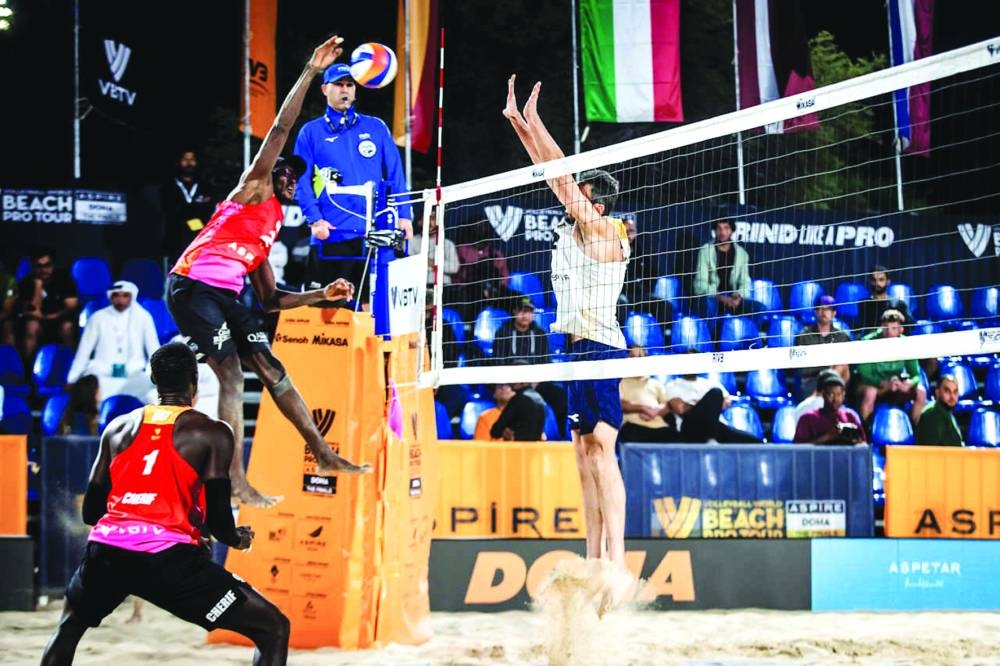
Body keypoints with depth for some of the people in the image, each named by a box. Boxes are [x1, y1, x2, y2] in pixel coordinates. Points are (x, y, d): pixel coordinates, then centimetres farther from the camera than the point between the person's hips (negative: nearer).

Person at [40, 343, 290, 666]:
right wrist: (238, 539, 20)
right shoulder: (212, 433, 4)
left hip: (105, 551, 5)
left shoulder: (118, 427, 17)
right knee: (274, 629, 4)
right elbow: (217, 520, -3)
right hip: (168, 556, -5)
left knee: (69, 628, 36)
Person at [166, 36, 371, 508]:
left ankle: (322, 454, 11)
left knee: (271, 368, 6)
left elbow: (271, 299, 26)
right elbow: (281, 129, -2)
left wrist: (323, 295, 20)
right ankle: (234, 481, -14)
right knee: (231, 375, -14)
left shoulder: (271, 225, 27)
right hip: (193, 287, -8)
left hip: (227, 296, 8)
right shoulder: (253, 190, 7)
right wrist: (310, 72, -2)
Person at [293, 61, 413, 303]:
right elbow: (302, 181, 3)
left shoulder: (376, 128, 12)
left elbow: (395, 175, 10)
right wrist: (314, 219, -11)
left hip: (373, 235, 1)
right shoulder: (311, 132, 8)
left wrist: (404, 215, 0)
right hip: (330, 236, -1)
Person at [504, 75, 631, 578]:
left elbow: (563, 180, -12)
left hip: (601, 348, -9)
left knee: (602, 452, -17)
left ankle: (618, 567, -24)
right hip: (578, 348, 9)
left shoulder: (608, 233, -8)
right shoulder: (573, 232, 13)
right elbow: (555, 176, 15)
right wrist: (518, 122, 13)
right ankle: (593, 565, 8)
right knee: (585, 454, 7)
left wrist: (534, 121, -8)